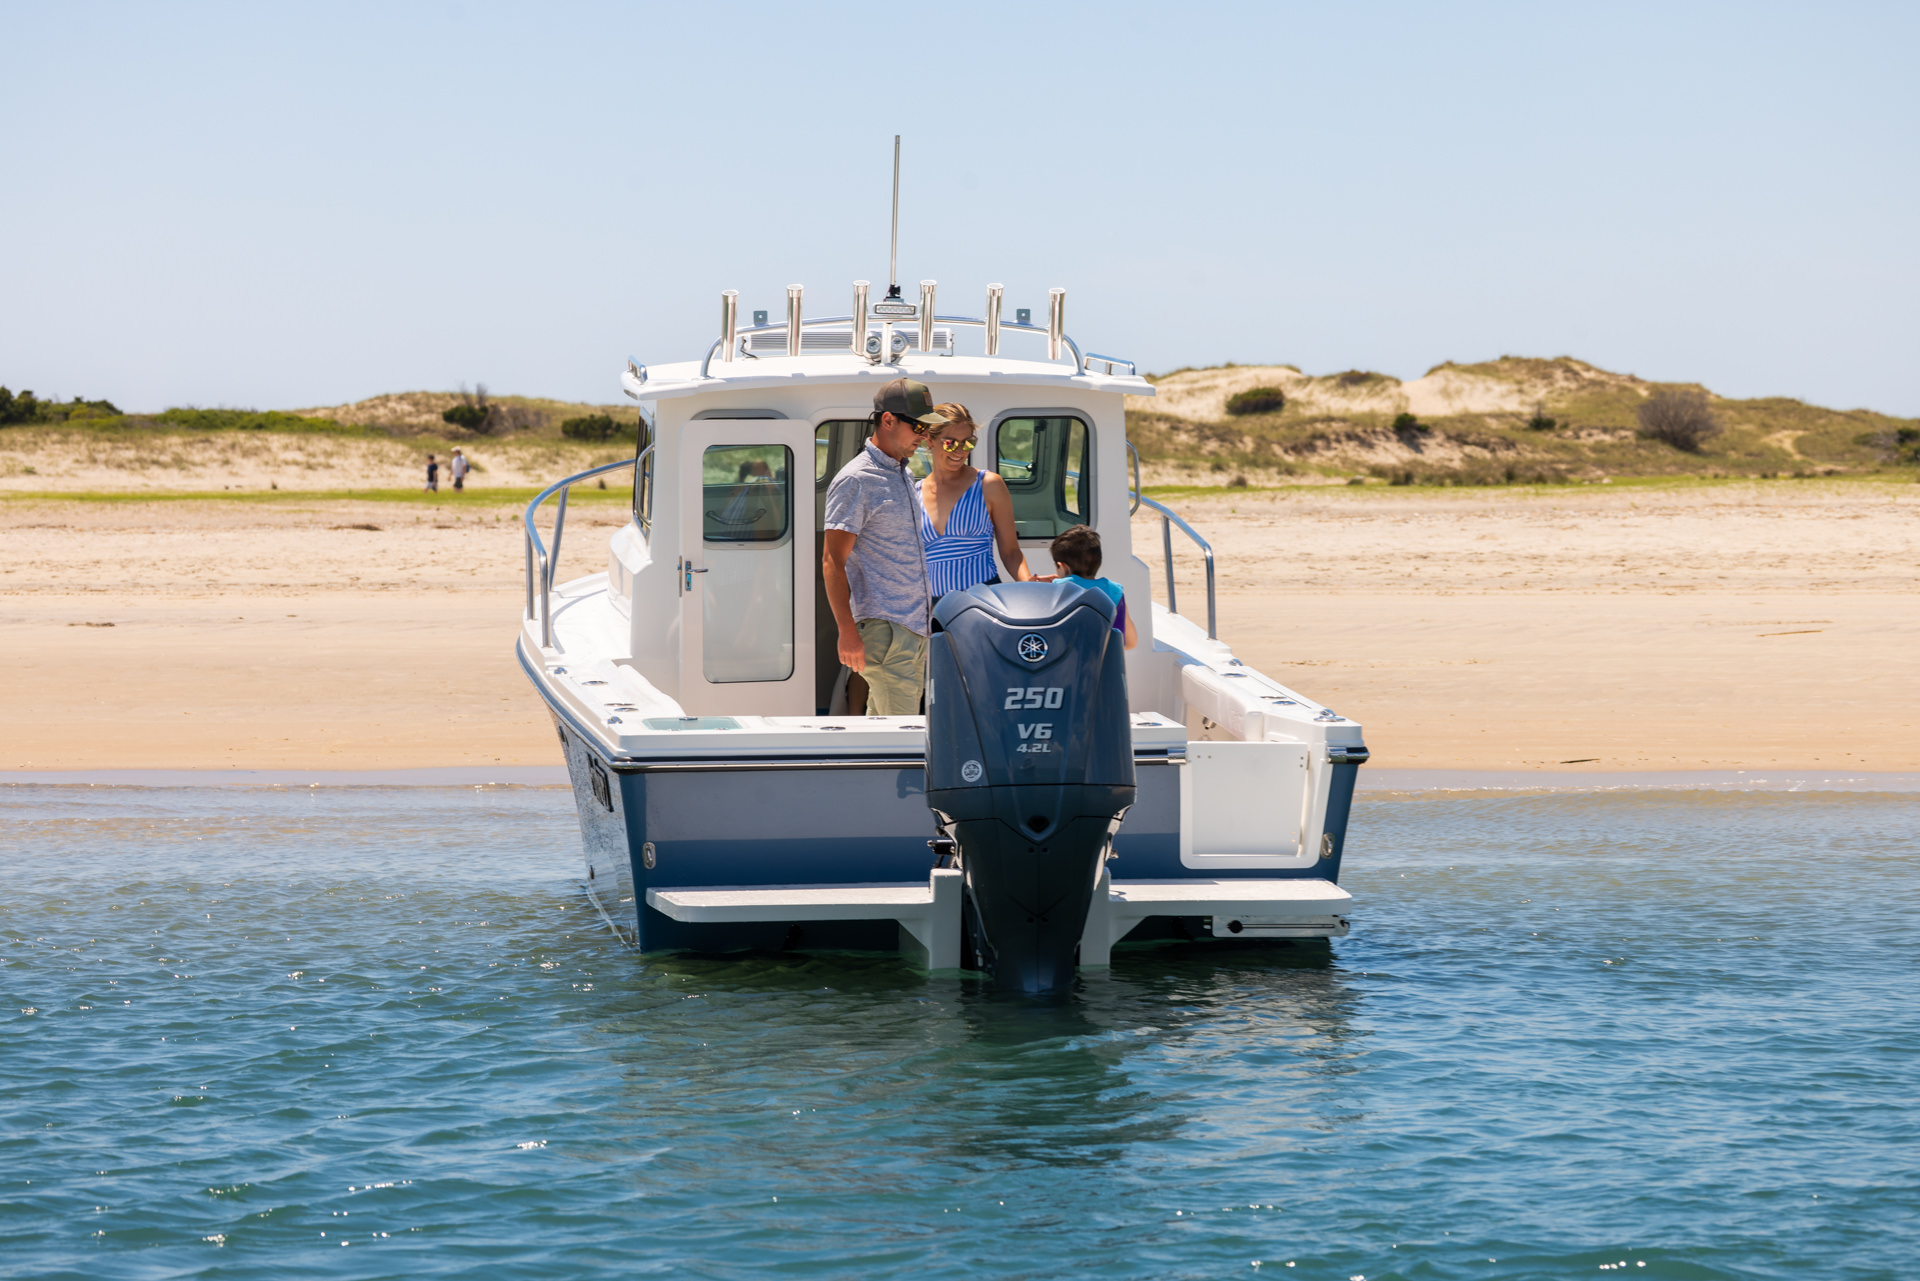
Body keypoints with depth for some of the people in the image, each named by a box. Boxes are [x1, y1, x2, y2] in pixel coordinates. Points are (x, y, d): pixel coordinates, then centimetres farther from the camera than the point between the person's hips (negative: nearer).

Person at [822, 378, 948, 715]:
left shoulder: (905, 476, 18)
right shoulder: (855, 481, -10)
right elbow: (832, 562, -14)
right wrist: (848, 632, -20)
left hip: (915, 629, 9)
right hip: (882, 628, -9)